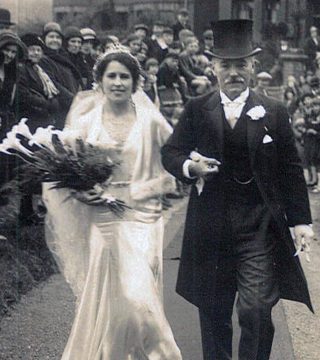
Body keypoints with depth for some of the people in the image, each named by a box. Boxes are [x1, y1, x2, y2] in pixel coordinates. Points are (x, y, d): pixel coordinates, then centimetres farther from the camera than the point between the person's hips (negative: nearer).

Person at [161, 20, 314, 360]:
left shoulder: (273, 112, 2)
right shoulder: (196, 110, 4)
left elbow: (290, 171, 4)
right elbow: (169, 152, 10)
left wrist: (301, 221, 0)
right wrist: (189, 166, -13)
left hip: (260, 226, -2)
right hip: (210, 226, 2)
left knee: (256, 311, -10)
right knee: (213, 312, 11)